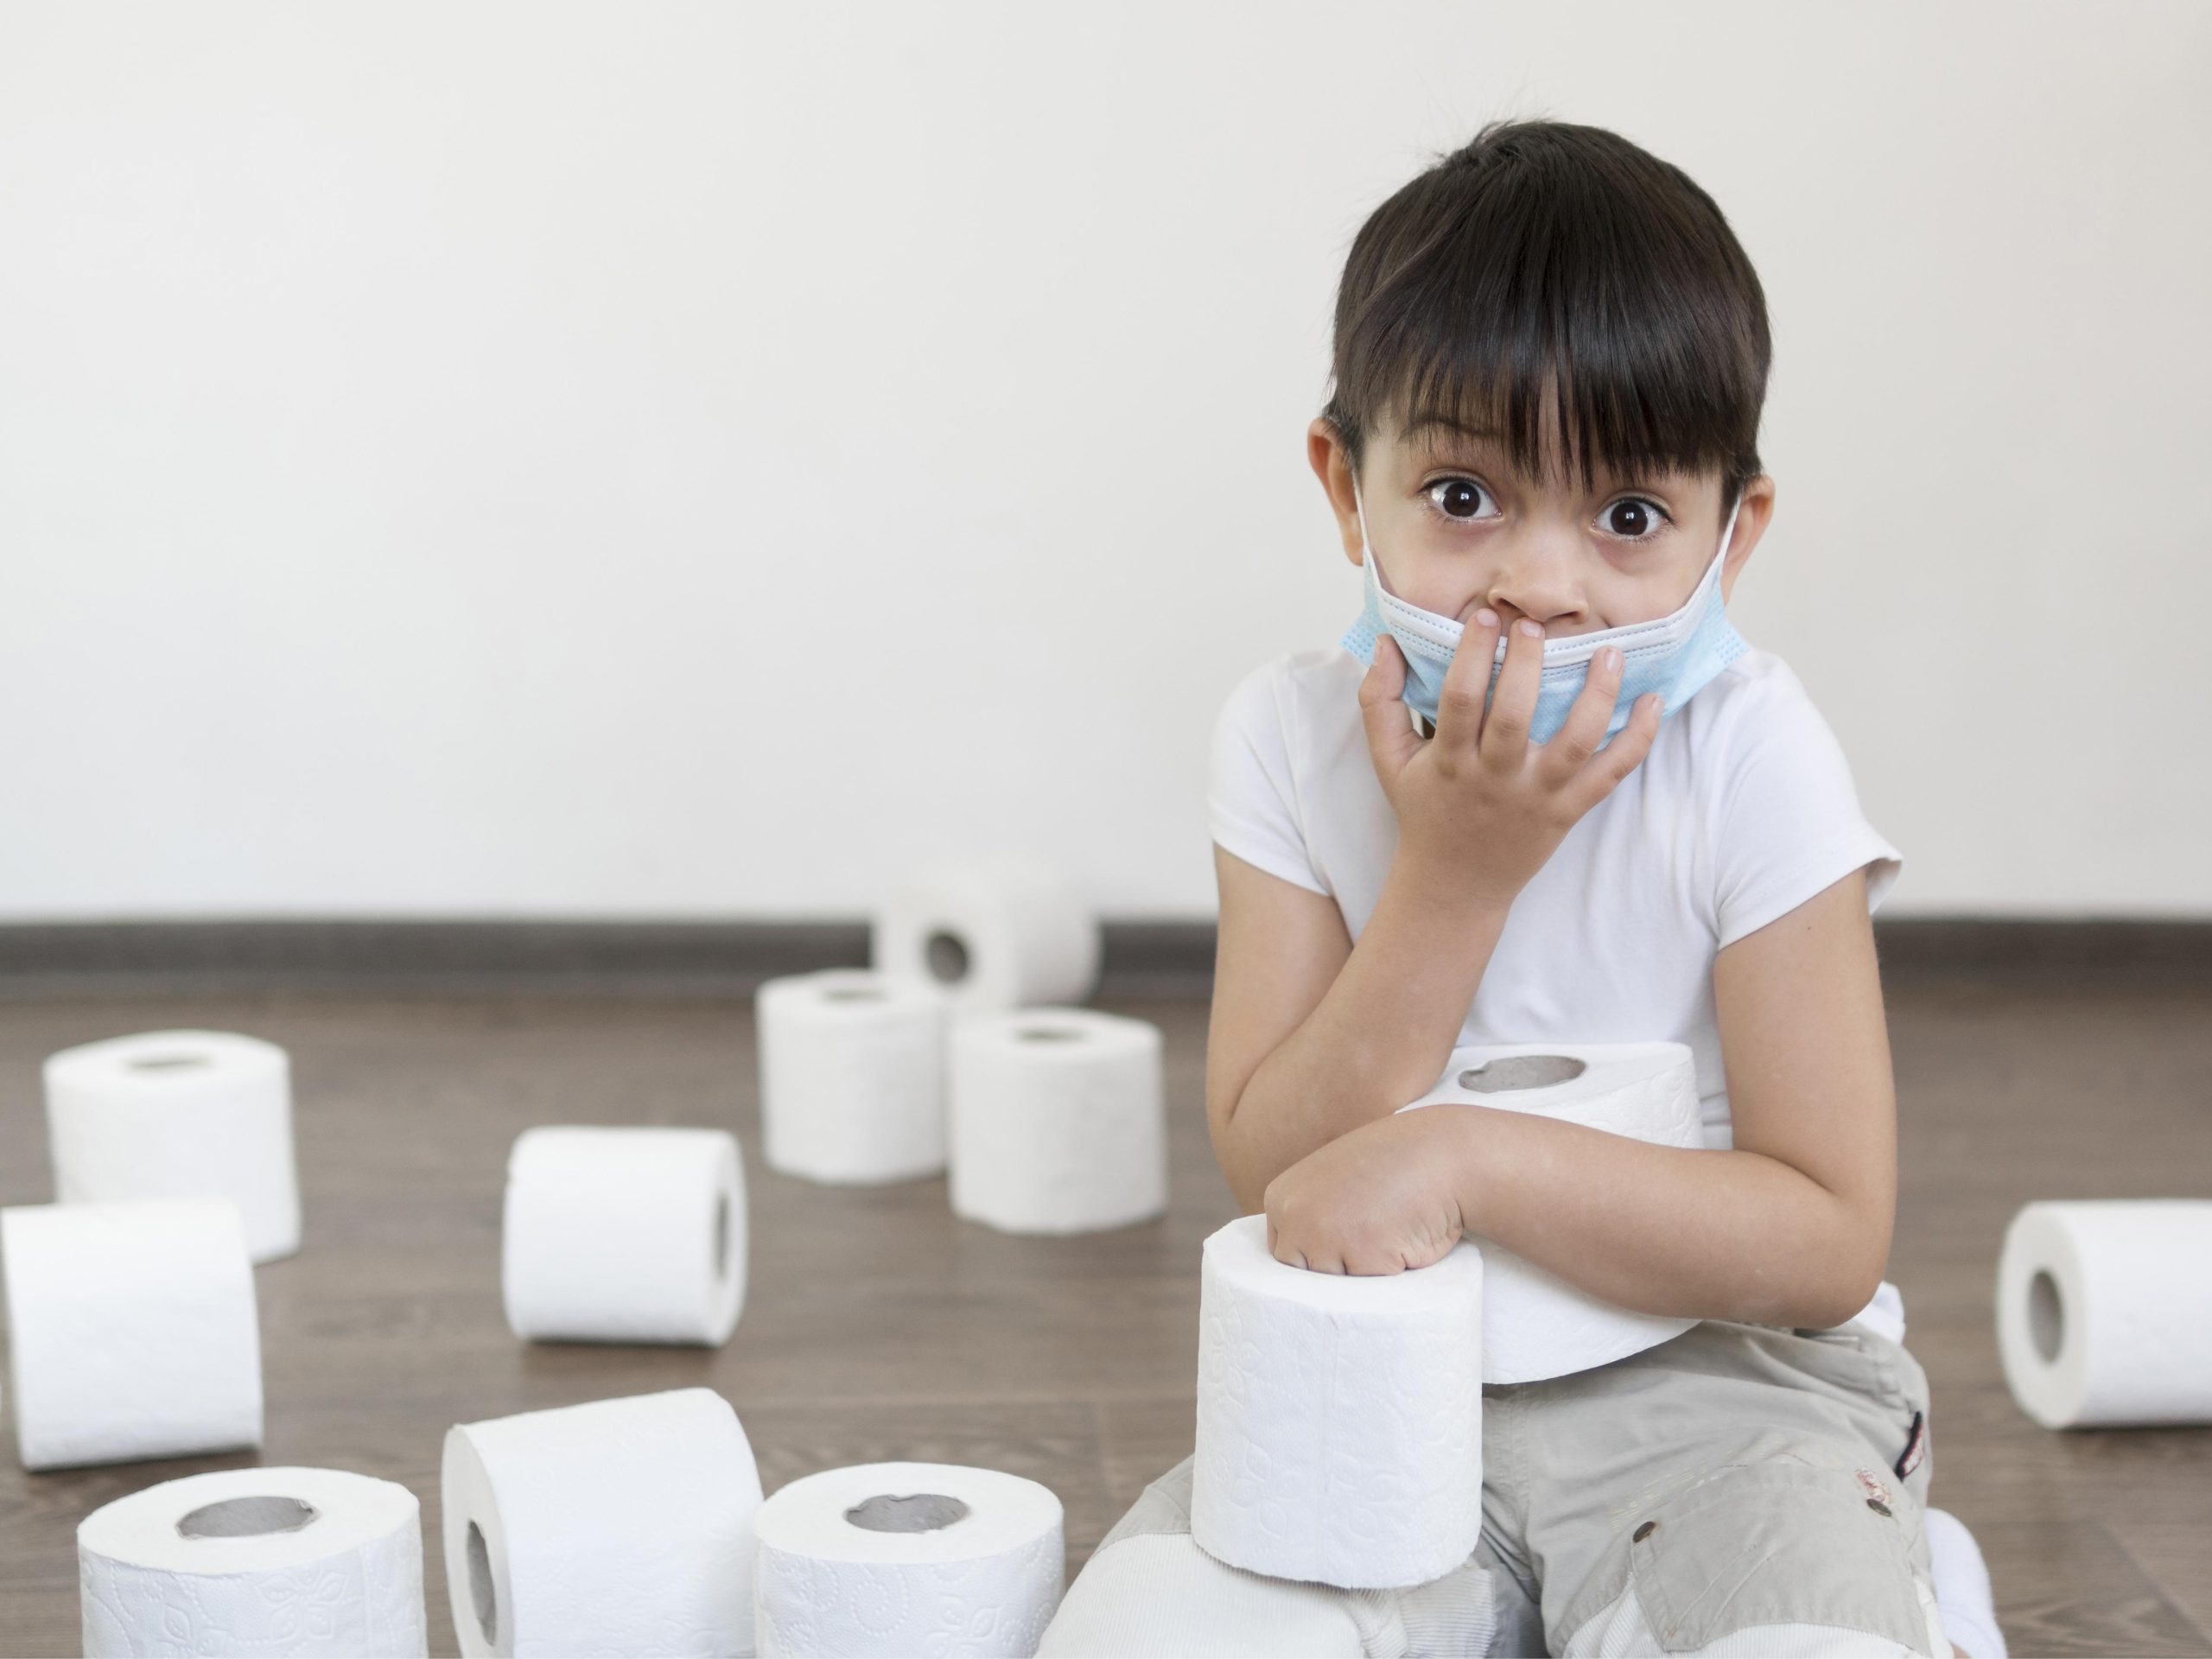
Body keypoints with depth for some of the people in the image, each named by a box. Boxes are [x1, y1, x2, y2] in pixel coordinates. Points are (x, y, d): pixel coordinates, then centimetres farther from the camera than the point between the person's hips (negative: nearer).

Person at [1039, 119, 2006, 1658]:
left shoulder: (1747, 756, -15)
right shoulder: (1294, 737, -6)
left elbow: (1831, 1245, -16)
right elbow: (1273, 1172, -10)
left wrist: (1467, 1155, -27)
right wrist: (1452, 877, -22)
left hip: (1718, 1381, -2)